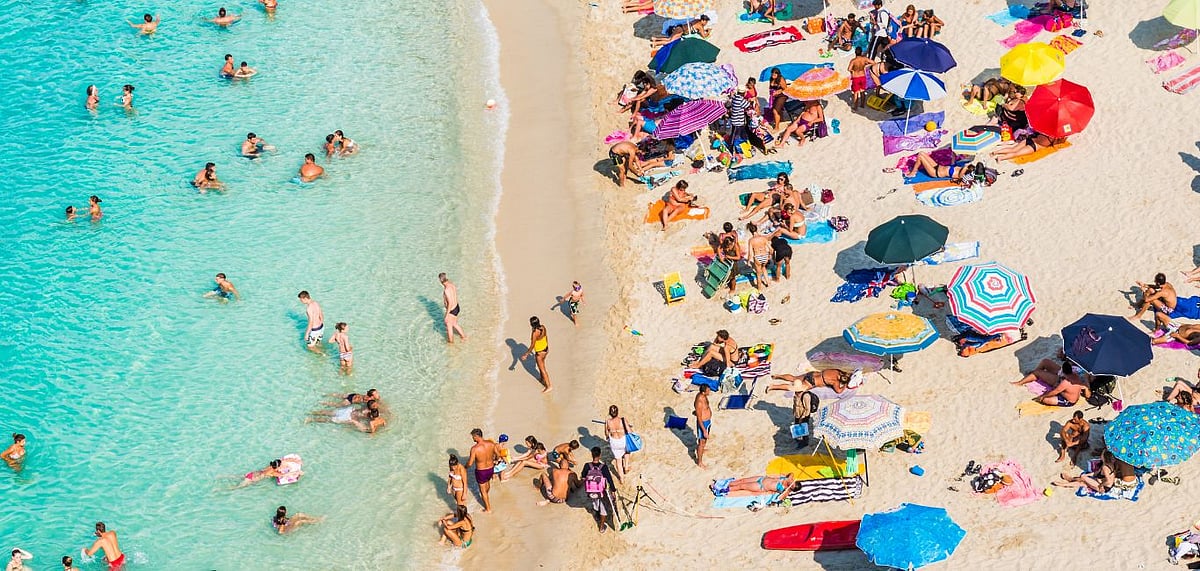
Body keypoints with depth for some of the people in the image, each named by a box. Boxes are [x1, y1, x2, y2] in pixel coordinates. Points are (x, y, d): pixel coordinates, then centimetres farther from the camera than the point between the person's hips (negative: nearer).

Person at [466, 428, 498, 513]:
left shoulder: (474, 448, -29)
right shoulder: (491, 443, -15)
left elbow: (470, 463, -21)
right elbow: (498, 455, -1)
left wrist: (465, 466, 2)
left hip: (481, 471, -5)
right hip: (491, 468, 5)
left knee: (483, 490, 18)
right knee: (487, 482, 35)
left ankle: (488, 509, 31)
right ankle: (485, 496, 65)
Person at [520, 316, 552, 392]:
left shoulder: (535, 333, -34)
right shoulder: (543, 327, -12)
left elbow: (532, 346, -26)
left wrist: (526, 355, -15)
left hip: (540, 352, -8)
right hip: (545, 349, 8)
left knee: (542, 369, 10)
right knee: (542, 364, 32)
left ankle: (549, 386, 20)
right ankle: (542, 378, 55)